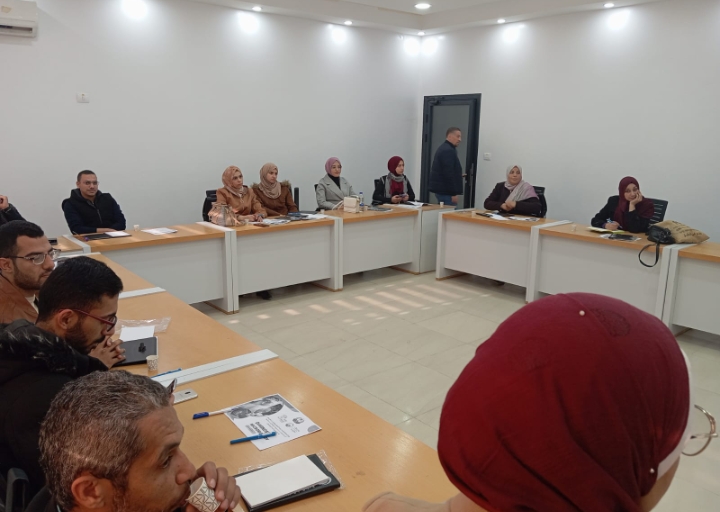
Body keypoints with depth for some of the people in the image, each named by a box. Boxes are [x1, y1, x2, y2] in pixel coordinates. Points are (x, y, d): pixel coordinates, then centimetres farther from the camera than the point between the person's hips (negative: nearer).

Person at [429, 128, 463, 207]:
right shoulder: (448, 150, -15)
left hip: (441, 189, 11)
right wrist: (454, 193, -21)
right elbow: (448, 173, -22)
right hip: (445, 191, -11)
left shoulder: (444, 148, 18)